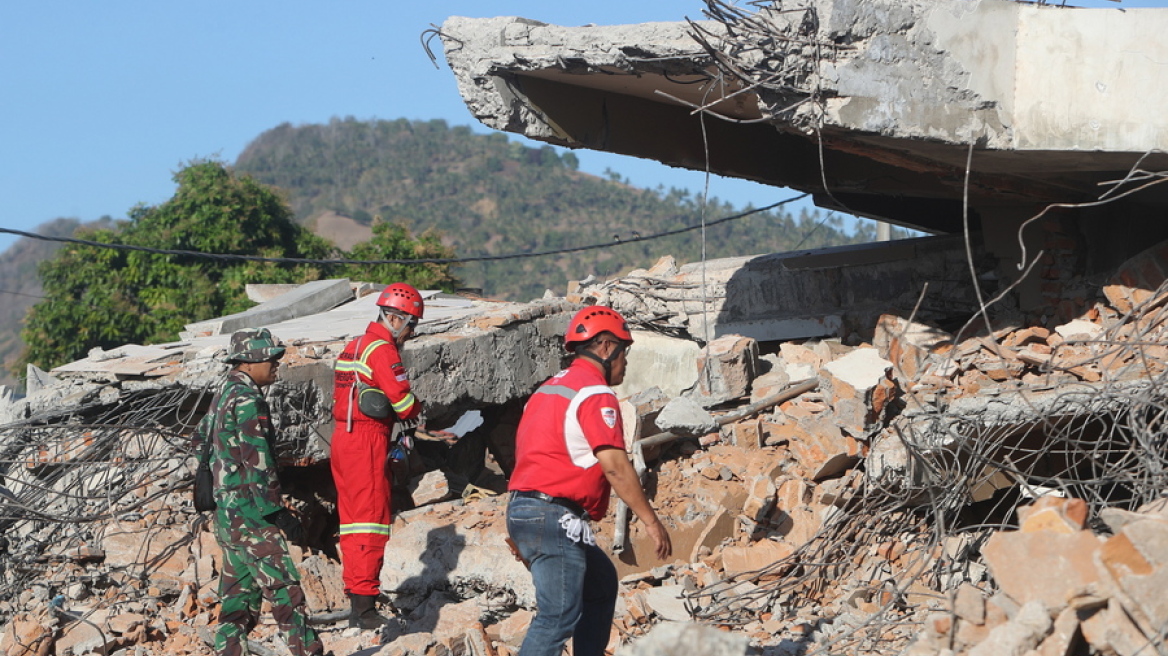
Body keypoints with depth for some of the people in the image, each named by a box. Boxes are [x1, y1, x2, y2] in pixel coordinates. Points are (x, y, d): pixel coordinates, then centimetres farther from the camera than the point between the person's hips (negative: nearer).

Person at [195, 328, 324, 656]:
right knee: (285, 591, -10)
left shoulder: (224, 396, 16)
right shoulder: (247, 400, -14)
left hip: (227, 514, 10)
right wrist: (278, 513, -16)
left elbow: (200, 437, 29)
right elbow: (258, 462, -19)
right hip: (250, 516, -10)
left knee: (239, 597, 11)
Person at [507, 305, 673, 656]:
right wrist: (651, 521, -14)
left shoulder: (551, 388, 20)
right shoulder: (595, 394, -11)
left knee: (601, 581, 22)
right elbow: (615, 467, -18)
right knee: (560, 616, -13)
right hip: (553, 517, -10)